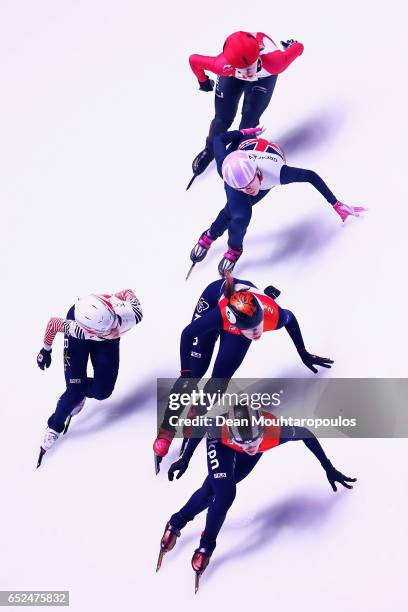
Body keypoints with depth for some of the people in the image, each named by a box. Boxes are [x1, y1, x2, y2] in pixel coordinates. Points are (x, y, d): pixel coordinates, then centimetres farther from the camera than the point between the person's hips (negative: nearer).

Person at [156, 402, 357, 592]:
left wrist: (329, 468, -13)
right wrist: (185, 459, -10)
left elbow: (306, 434, -21)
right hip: (222, 444, -2)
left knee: (212, 491, 5)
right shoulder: (219, 428, -44)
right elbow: (200, 427, -20)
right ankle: (206, 545, 10)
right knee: (225, 493, -18)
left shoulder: (276, 429, -43)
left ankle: (177, 523, 33)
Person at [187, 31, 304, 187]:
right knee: (223, 117, 4)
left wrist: (291, 45, -5)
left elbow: (299, 47, -30)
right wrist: (203, 81, -7)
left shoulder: (275, 63, -48)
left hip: (264, 74, 0)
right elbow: (193, 59, -27)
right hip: (232, 75, 0)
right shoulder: (223, 66, -45)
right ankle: (209, 151, 33)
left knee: (250, 118, -3)